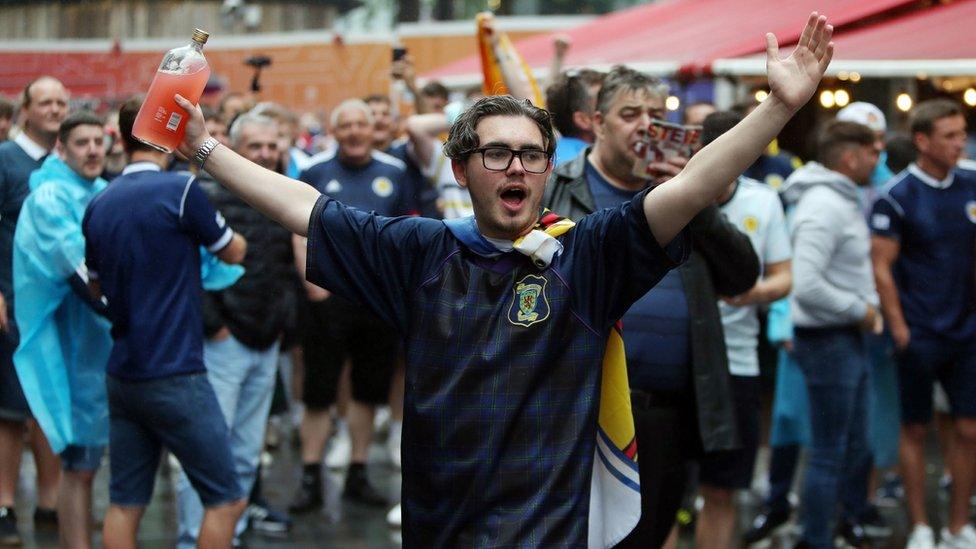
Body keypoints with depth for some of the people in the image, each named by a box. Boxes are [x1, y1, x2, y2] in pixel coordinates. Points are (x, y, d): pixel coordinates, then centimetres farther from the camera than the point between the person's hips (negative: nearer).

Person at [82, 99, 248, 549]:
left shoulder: (99, 204, 7)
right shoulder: (181, 190, -12)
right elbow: (234, 253, 3)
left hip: (122, 373, 7)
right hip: (175, 376, -7)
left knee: (125, 504, 9)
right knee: (226, 500, 2)